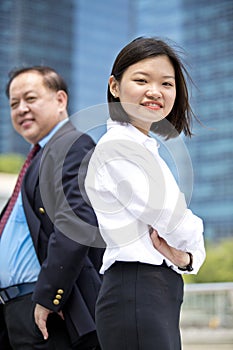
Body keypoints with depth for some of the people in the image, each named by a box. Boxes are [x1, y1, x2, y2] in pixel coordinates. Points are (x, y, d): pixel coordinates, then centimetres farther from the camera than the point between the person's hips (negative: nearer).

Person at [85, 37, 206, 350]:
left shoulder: (149, 148, 19)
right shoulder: (119, 145, -10)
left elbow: (193, 242, 18)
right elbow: (180, 228, -16)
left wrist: (185, 258, -3)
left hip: (162, 296, 9)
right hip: (135, 296, -9)